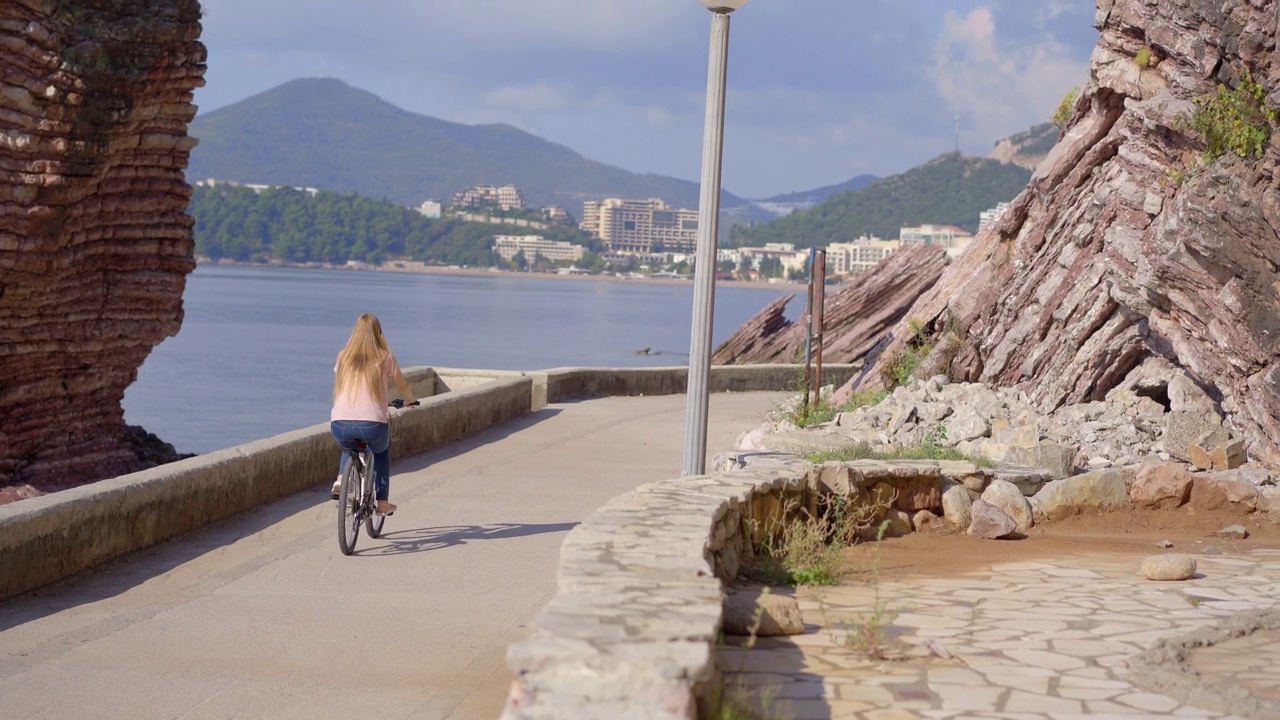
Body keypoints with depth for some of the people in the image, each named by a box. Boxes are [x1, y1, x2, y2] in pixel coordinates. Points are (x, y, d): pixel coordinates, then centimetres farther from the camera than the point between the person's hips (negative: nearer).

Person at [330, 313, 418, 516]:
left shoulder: (344, 357, 14)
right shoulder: (384, 358, 8)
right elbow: (402, 386, 22)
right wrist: (411, 400, 44)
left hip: (340, 424, 2)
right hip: (372, 424, -2)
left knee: (351, 447, 37)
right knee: (382, 450, 32)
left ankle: (341, 478, 11)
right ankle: (382, 502, 25)